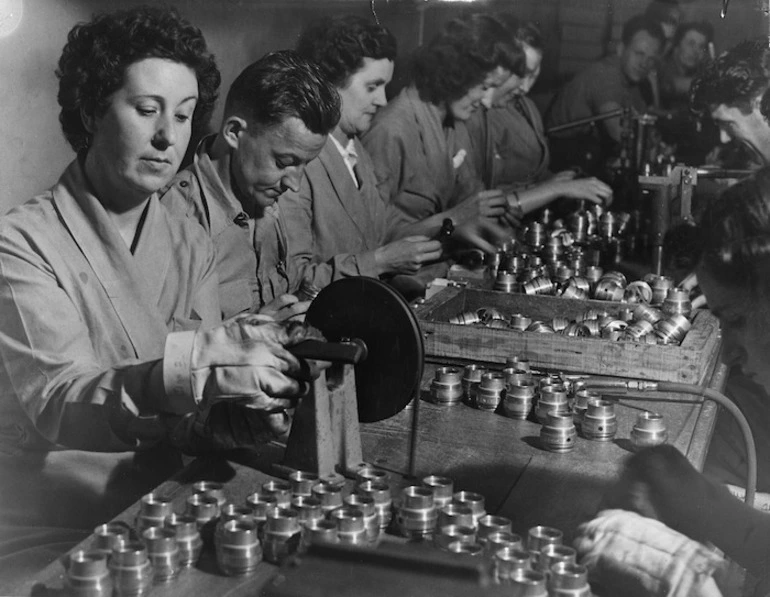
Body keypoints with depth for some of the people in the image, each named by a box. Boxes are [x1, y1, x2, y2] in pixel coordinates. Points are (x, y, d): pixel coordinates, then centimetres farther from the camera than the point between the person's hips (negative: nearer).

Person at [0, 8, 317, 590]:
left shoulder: (191, 246, 6)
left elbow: (193, 422, -2)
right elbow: (57, 406, -23)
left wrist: (242, 411, -24)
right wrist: (195, 359, -38)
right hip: (47, 547, -5)